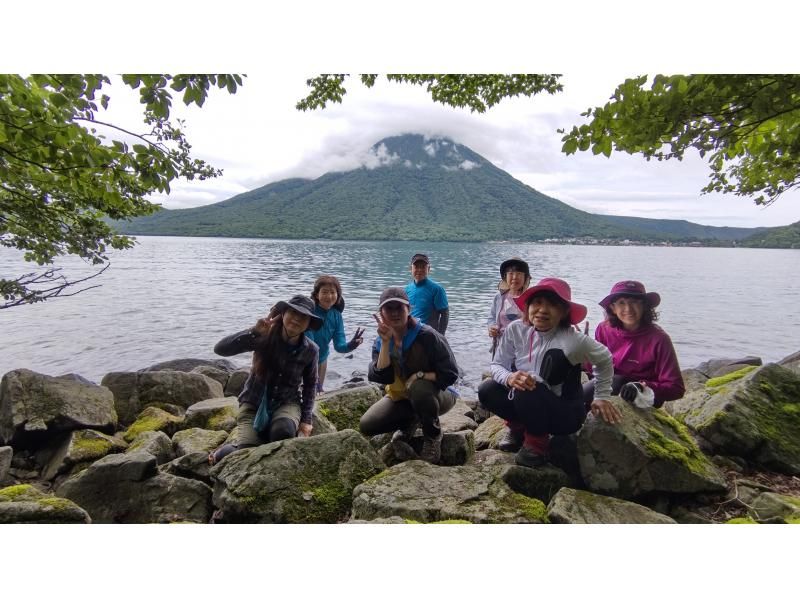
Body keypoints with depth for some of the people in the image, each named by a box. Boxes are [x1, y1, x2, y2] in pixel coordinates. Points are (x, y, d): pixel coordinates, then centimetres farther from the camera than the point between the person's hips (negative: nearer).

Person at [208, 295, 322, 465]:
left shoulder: (310, 350, -11)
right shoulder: (264, 337, -18)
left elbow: (310, 384, 5)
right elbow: (220, 349, -26)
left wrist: (306, 419, -2)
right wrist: (254, 332, -37)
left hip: (287, 403, 1)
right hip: (254, 402, -1)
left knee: (283, 432, -34)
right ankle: (221, 453, 16)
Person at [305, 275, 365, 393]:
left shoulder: (336, 315, -12)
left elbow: (339, 345, -15)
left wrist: (350, 345, -38)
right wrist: (313, 375, -37)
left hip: (321, 359, 5)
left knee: (317, 392, 16)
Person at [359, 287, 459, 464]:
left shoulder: (427, 336, -23)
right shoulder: (380, 342, -7)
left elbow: (450, 375, -20)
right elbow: (381, 378, -22)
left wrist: (419, 376, -28)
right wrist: (385, 343, -28)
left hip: (437, 394, -5)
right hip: (400, 397, 5)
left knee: (419, 388, -39)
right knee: (366, 425, -10)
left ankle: (433, 436, -10)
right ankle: (410, 422, 17)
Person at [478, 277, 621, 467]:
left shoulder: (574, 340, -21)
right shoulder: (516, 329, -13)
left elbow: (604, 360, -2)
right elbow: (497, 364, -9)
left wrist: (601, 398, 5)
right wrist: (509, 378, -32)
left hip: (565, 413, -4)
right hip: (528, 403, 4)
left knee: (528, 391, -33)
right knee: (487, 390, -18)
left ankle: (537, 444, -5)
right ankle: (520, 427, 10)